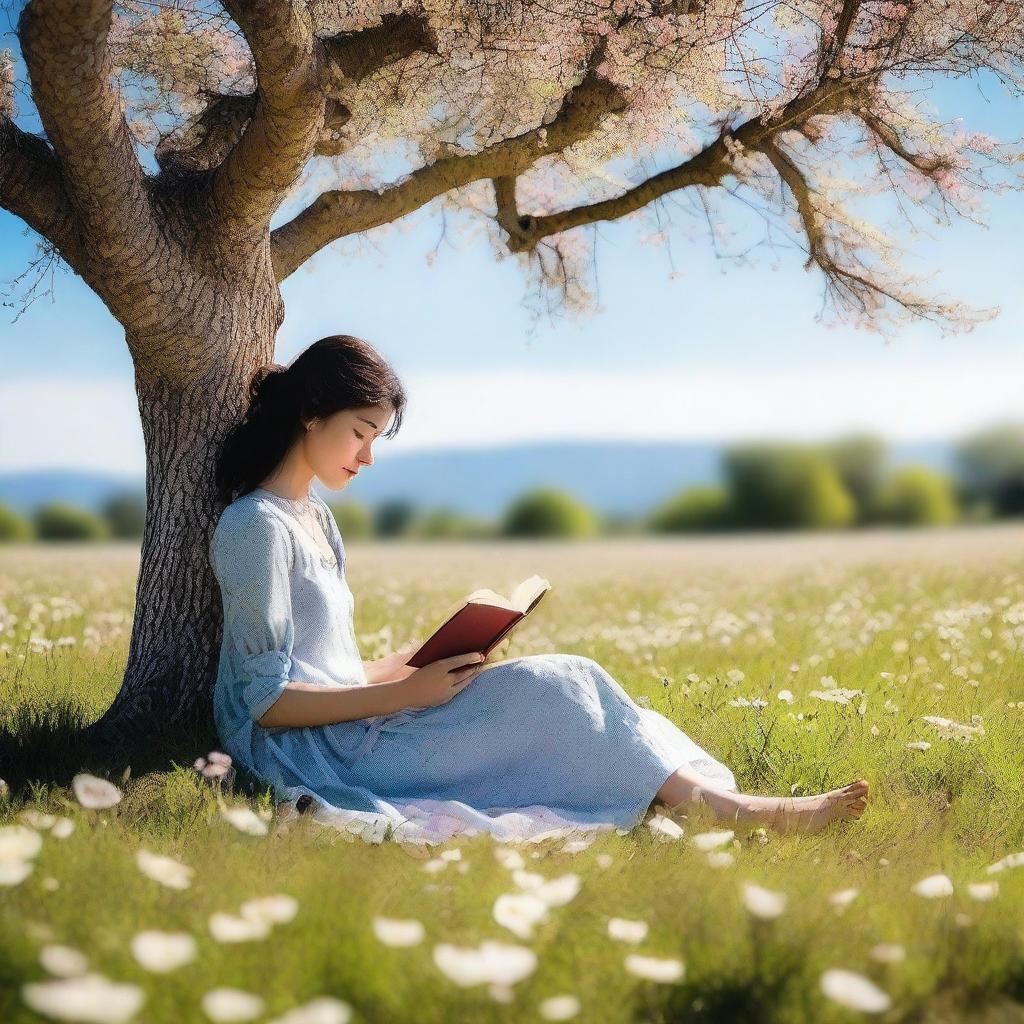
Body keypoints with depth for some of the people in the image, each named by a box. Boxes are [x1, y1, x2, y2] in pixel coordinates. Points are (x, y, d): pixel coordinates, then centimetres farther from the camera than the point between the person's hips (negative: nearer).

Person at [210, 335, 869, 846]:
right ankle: (722, 806, -13)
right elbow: (269, 701, -17)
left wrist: (410, 666, 3)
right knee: (549, 689, -18)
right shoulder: (256, 527, -12)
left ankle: (708, 796, -16)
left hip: (342, 727, 9)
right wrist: (407, 693, -22)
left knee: (558, 690, -7)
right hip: (309, 751, -8)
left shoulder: (311, 515, 18)